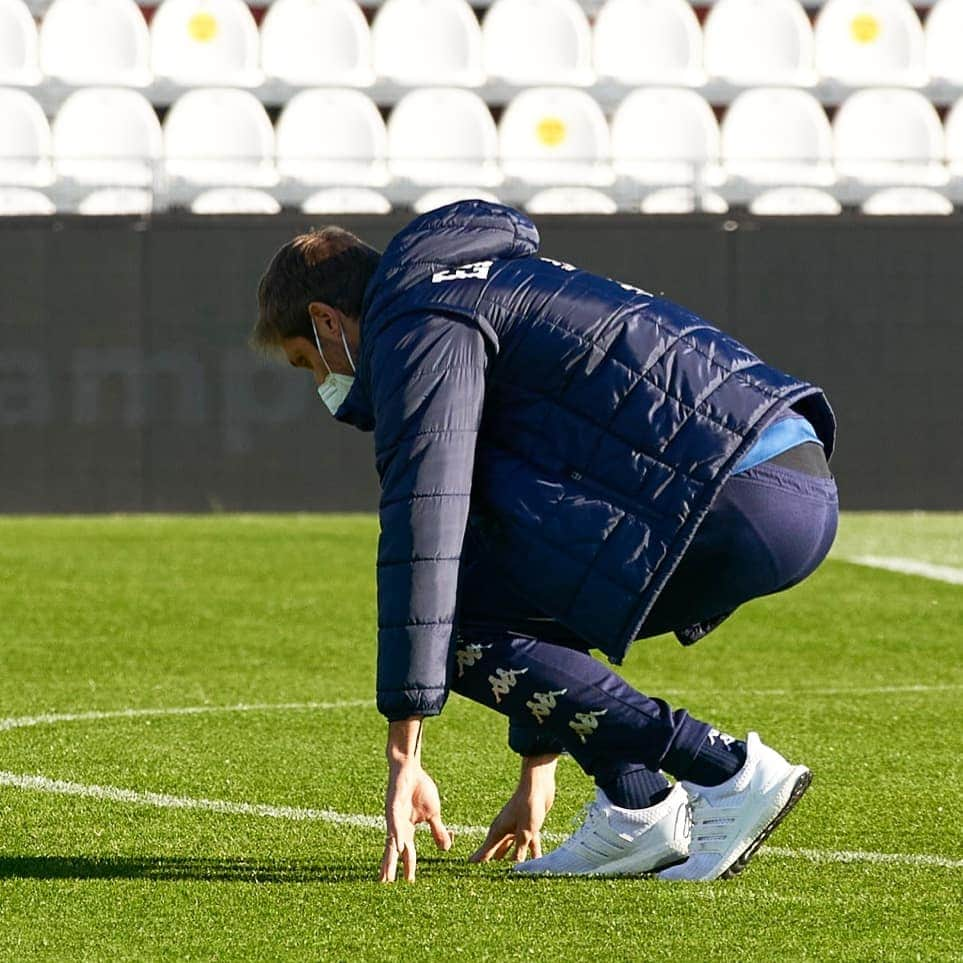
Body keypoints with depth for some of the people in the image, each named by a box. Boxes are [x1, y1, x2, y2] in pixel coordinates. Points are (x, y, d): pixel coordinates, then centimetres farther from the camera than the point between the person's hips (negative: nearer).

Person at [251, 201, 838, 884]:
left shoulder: (419, 329, 1)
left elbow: (424, 537, -10)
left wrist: (404, 757, -10)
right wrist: (537, 771, 41)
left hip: (742, 500, -10)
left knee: (454, 622, -4)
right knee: (504, 587, 22)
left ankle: (728, 772, -8)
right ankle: (638, 810, 10)